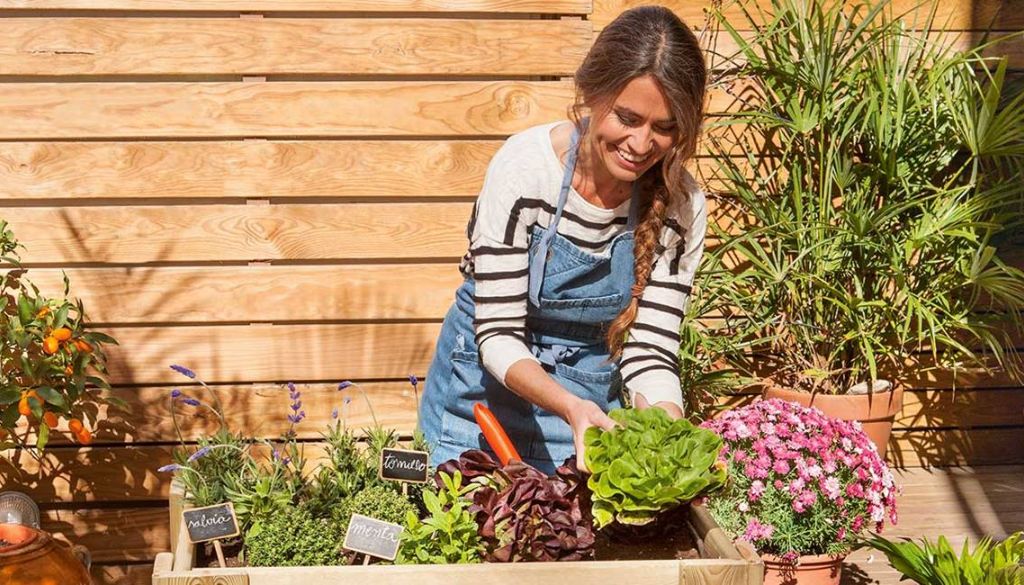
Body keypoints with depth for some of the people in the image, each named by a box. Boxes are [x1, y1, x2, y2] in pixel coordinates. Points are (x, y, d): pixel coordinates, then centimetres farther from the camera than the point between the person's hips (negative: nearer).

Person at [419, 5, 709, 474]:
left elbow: (650, 349, -12)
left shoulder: (681, 207, -14)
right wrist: (571, 408, -38)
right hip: (488, 391, -2)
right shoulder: (525, 168, -24)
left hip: (591, 403, 3)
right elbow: (497, 334, -21)